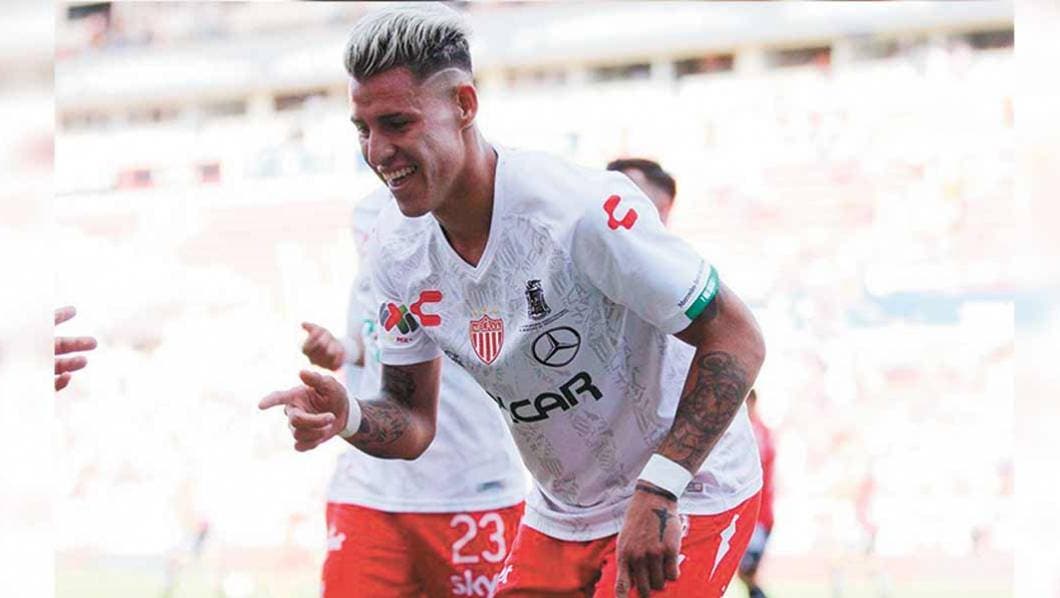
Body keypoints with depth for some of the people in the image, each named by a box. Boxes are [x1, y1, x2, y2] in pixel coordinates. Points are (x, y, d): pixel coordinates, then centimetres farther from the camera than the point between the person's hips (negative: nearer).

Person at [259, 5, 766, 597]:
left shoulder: (582, 208, -26)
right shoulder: (397, 249, -5)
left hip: (688, 498, -6)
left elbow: (737, 339, -21)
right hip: (561, 518, 6)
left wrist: (659, 491, -28)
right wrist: (349, 418, -19)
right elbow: (415, 423, 4)